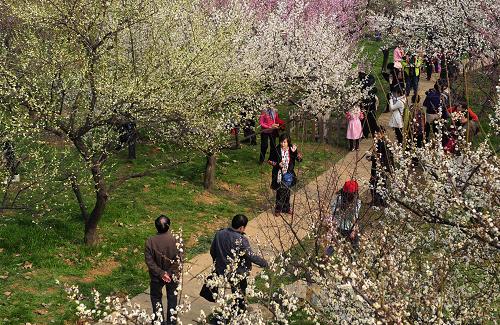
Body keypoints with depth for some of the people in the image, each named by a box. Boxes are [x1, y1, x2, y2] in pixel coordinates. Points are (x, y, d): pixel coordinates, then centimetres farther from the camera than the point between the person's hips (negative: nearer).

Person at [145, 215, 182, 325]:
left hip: (157, 276, -1)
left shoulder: (150, 241, -22)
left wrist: (161, 273, -14)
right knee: (172, 298, 23)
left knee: (156, 297, 24)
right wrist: (173, 272, -8)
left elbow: (149, 261, -20)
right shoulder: (175, 240, -22)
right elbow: (179, 259, -17)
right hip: (173, 275, 1)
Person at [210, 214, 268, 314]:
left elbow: (212, 251, 5)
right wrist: (264, 263, -3)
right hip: (237, 274, -6)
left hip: (220, 271, 6)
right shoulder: (241, 240, -23)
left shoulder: (219, 233, -6)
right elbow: (251, 256, -18)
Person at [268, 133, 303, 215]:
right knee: (280, 192, 4)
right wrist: (277, 164, -18)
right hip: (279, 175, -2)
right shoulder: (276, 150, -11)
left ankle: (286, 208, 31)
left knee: (287, 192, 14)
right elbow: (270, 161, -2)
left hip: (288, 174, 2)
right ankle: (278, 209, 20)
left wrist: (295, 152, -27)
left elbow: (300, 159, -11)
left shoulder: (291, 149, -7)